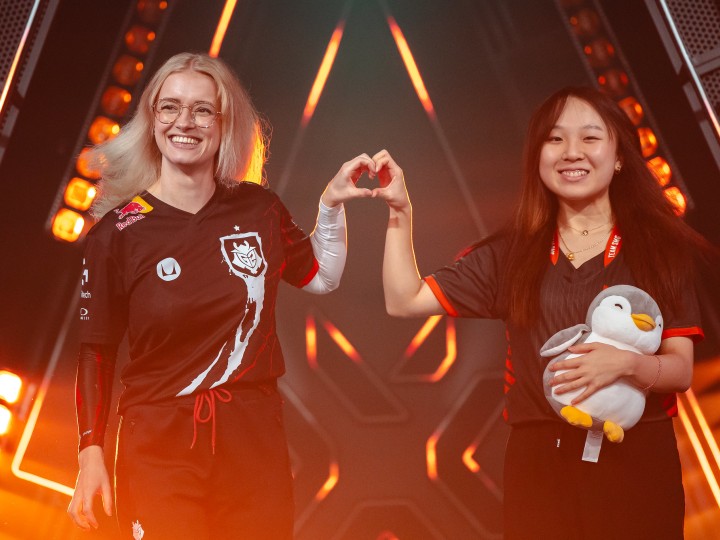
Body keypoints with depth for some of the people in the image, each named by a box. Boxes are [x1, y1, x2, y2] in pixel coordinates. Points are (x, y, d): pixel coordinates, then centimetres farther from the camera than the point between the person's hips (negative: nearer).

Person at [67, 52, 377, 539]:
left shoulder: (258, 209, 1)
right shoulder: (118, 232, -7)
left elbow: (322, 278, 17)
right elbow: (96, 352, -1)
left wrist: (331, 204, 4)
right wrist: (91, 455, -7)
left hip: (255, 440, 3)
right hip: (159, 448, -2)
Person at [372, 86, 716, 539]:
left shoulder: (661, 248, 0)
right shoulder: (511, 254, 5)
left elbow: (682, 370, -4)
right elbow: (405, 300, 4)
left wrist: (626, 363, -24)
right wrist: (401, 211, -2)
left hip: (636, 459, -1)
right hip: (537, 462, 2)